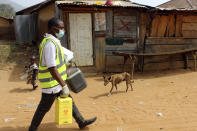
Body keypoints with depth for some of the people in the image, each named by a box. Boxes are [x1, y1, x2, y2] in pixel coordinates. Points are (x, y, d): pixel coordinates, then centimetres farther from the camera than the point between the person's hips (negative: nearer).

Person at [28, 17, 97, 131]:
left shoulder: (53, 41, 9)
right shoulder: (50, 44, -23)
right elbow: (52, 68, -28)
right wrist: (64, 85, -25)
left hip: (57, 82, 10)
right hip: (51, 84, -10)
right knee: (44, 108, 7)